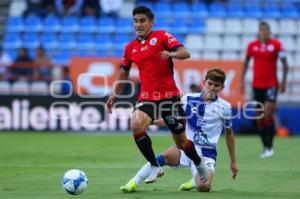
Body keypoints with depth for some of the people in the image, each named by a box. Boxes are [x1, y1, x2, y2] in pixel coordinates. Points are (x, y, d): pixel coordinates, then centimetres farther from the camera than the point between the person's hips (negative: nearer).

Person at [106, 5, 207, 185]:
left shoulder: (162, 36, -4)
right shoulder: (130, 48, 10)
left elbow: (185, 53, -16)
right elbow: (124, 72, 25)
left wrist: (172, 54, -37)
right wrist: (115, 94, 21)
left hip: (169, 96, -3)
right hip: (147, 98, 3)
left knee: (181, 141, 7)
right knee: (136, 126, -27)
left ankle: (199, 165, 38)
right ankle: (155, 167, -12)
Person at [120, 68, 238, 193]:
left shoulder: (224, 107, 1)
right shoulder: (189, 99, 2)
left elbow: (229, 133, 13)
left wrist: (233, 161, 18)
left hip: (207, 154, -1)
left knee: (203, 187, -28)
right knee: (166, 156, -34)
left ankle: (195, 181, 10)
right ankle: (133, 183, -25)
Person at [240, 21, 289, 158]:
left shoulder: (276, 45, -5)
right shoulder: (252, 46, 4)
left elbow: (284, 63, 0)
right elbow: (246, 63, 15)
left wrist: (283, 81, -6)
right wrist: (242, 80, 10)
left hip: (271, 84, -3)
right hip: (257, 85, 3)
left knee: (268, 115, -13)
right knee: (259, 117, 5)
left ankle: (270, 146, -5)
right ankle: (265, 147, 14)